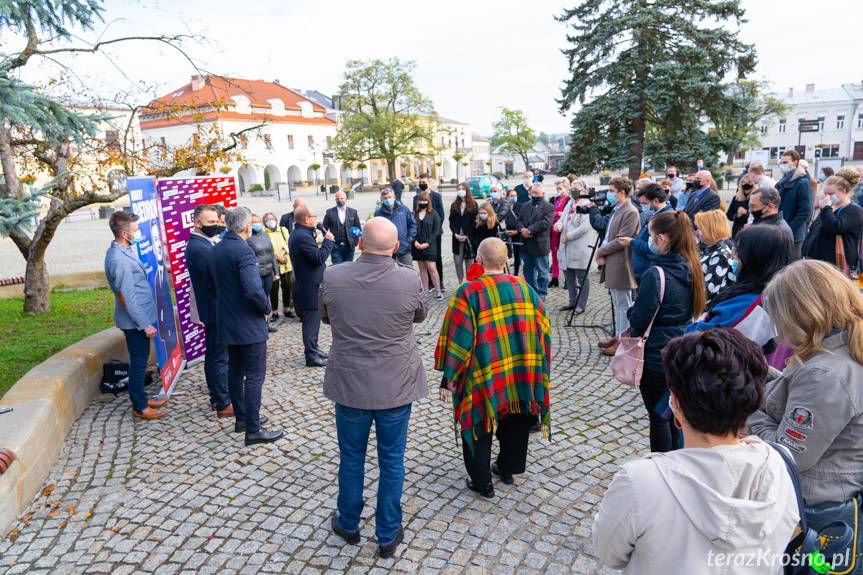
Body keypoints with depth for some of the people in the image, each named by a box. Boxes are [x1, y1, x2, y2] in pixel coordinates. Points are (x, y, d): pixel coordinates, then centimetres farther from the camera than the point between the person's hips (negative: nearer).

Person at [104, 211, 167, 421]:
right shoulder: (119, 260, -23)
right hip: (135, 322, -10)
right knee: (138, 362, 1)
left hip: (140, 318, 10)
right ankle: (139, 408, 13)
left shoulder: (124, 251, 8)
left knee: (140, 361, 19)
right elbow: (126, 298, -23)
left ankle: (141, 398, 32)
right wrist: (145, 325, -20)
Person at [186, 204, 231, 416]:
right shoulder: (200, 248, -20)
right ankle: (223, 405, 9)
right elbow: (218, 279, -22)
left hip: (212, 310, 10)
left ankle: (217, 398, 31)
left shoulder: (201, 243, 11)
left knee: (214, 356, 18)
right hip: (216, 311, -10)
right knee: (219, 358, -1)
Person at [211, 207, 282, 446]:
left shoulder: (216, 249, 7)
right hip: (249, 324, -9)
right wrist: (267, 308, -12)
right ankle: (253, 430, 4)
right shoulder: (243, 251, -21)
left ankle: (241, 418, 31)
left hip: (227, 323, 9)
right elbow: (254, 290, -28)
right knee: (254, 376, -1)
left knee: (235, 372, 18)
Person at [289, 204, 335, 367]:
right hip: (310, 287, -11)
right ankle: (311, 356, 7)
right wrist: (328, 241, -12)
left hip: (305, 285, 11)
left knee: (312, 320, 20)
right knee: (311, 320, -2)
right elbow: (319, 257, -23)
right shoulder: (303, 236, -22)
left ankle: (313, 349, 32)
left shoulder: (297, 234, 13)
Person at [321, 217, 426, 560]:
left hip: (349, 385, 1)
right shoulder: (409, 280, -16)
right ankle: (388, 536, 29)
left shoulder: (332, 278, -13)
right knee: (392, 462, 14)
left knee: (351, 458, 19)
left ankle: (348, 524, 40)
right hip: (396, 387, -1)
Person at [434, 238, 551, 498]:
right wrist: (535, 368, 14)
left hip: (483, 378, -4)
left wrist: (450, 376, -7)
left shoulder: (469, 292, -17)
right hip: (522, 377, 5)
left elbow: (458, 337, -17)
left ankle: (482, 481, 22)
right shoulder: (525, 288, -2)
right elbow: (543, 330, 3)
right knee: (515, 424, 23)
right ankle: (508, 468, 39)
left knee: (480, 426, 13)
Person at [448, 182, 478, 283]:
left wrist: (466, 235, -10)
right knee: (457, 261, 0)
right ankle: (460, 283, 10)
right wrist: (456, 234, -7)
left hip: (469, 238, -3)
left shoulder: (473, 205, 2)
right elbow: (451, 222, 8)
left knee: (469, 261, 1)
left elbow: (474, 222, -3)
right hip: (456, 238, 3)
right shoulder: (454, 205, 11)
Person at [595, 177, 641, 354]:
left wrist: (601, 252, -10)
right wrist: (602, 254, 1)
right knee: (617, 303, 17)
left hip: (621, 266, -10)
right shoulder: (616, 210, 14)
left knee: (623, 304, -1)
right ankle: (618, 336, 28)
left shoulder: (630, 212, -15)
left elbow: (621, 241, -20)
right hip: (612, 265, 10)